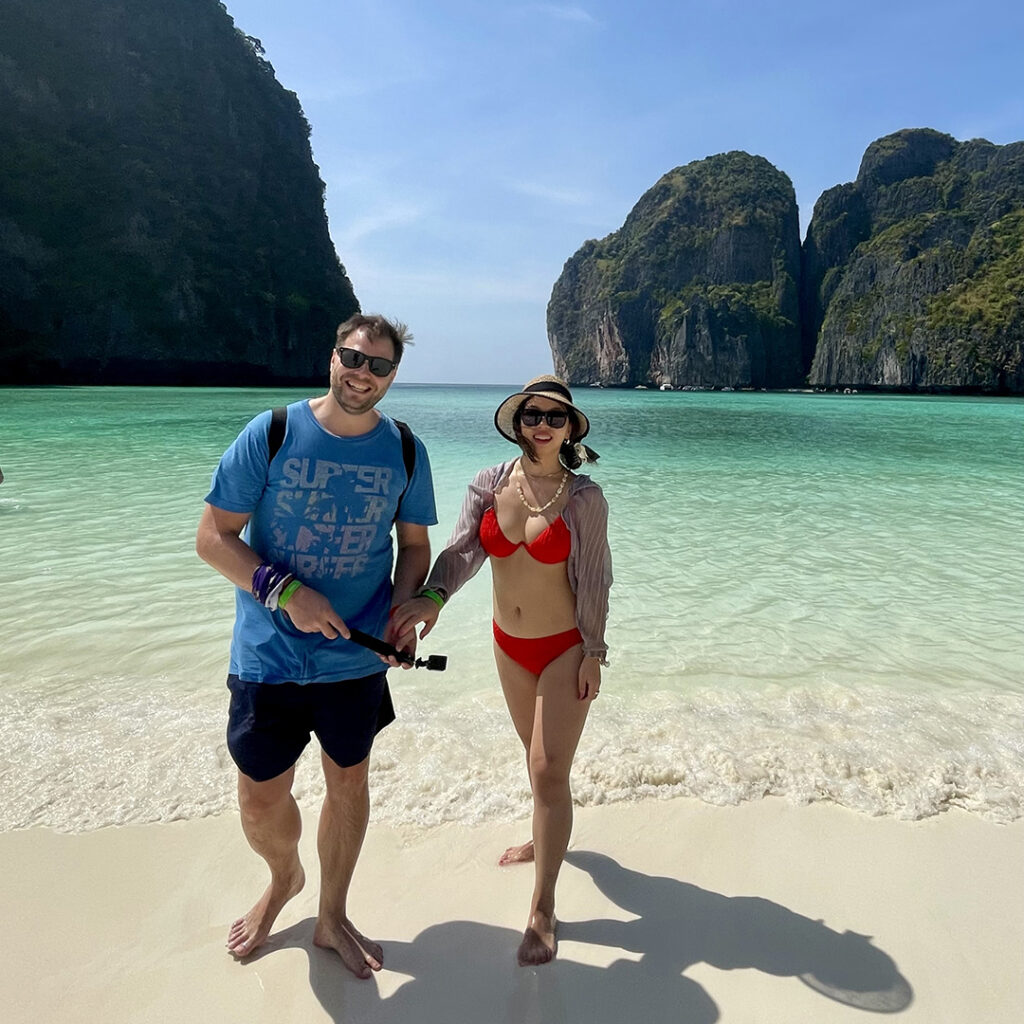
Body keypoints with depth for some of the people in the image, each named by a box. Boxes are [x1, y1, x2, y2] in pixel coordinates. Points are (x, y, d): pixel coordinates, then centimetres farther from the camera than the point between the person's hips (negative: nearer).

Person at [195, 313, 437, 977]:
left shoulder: (405, 450, -2)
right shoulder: (271, 434, -9)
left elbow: (415, 544, 8)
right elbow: (213, 537, -7)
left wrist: (403, 608, -11)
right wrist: (285, 591, -20)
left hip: (358, 656, 2)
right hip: (269, 654, -1)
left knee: (349, 781, 16)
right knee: (260, 799, 10)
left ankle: (332, 918, 41)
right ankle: (284, 878, 46)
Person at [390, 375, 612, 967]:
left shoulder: (585, 497, -13)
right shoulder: (490, 485, -5)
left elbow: (595, 579, -10)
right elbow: (464, 549, -17)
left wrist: (593, 653, -11)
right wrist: (433, 597, -35)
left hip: (565, 647, -4)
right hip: (510, 645, 4)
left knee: (551, 770, -4)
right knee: (537, 754, 23)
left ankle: (543, 912, 9)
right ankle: (547, 839, 49)